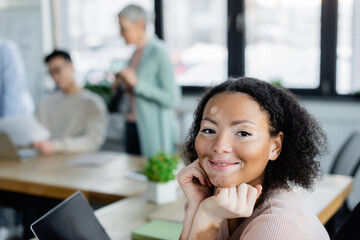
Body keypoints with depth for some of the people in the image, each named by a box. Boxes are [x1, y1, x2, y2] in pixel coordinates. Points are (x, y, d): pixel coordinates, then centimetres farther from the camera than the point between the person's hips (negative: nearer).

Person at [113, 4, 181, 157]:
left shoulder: (158, 52, -11)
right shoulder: (136, 53, 12)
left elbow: (172, 99, -17)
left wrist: (136, 83, -19)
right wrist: (123, 84, 3)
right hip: (132, 126, 8)